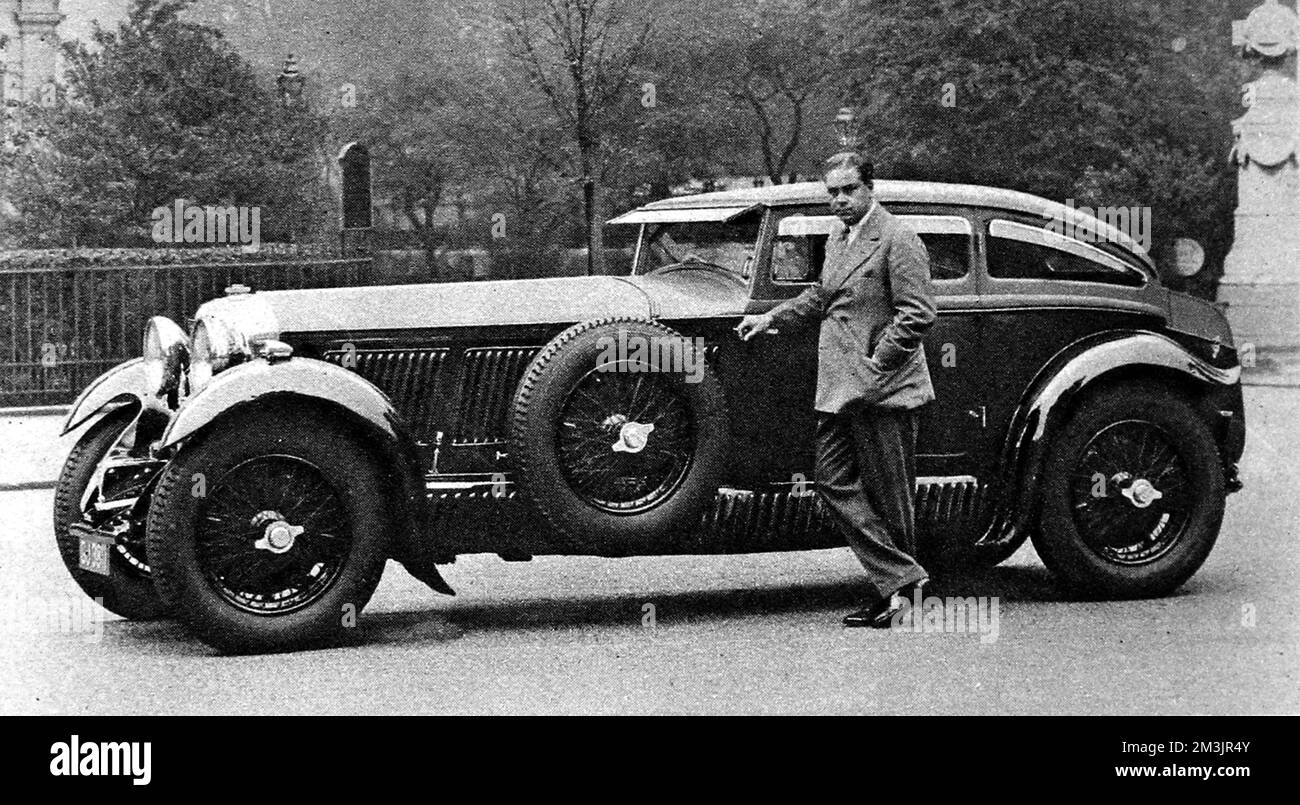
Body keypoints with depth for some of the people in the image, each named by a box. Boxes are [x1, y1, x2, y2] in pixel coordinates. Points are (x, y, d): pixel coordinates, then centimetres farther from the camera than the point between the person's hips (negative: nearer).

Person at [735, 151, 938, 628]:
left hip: (882, 391, -9)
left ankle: (898, 586, 10)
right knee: (834, 480, 3)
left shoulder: (897, 240, -11)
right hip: (839, 391, 9)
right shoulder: (838, 238, 16)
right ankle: (899, 579, 5)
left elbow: (918, 313, -17)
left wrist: (877, 364, -18)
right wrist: (771, 319, 21)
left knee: (888, 499, -1)